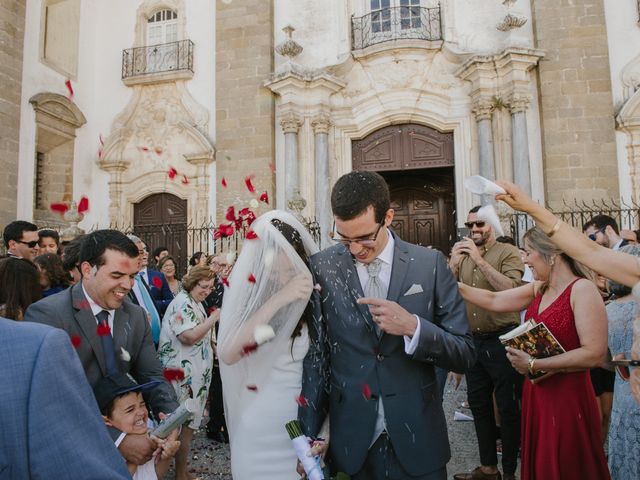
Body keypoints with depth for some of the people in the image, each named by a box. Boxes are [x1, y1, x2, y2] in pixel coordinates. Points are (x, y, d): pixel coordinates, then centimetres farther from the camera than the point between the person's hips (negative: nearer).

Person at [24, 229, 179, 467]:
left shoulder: (137, 316, 1)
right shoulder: (46, 315, -15)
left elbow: (151, 376, 4)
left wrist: (169, 414, -15)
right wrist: (118, 439, -27)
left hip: (121, 426, 5)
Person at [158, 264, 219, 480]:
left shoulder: (195, 303, 13)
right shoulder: (182, 303, -16)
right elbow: (189, 336, -26)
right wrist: (214, 318, -23)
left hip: (194, 372, 9)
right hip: (183, 373, -9)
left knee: (189, 421, 16)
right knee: (185, 422, 1)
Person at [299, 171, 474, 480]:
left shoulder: (430, 264, -7)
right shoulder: (322, 268, -7)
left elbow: (465, 355, -5)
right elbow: (315, 355, -3)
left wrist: (412, 326, -21)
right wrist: (309, 432, -7)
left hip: (418, 441, 1)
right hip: (352, 443, 0)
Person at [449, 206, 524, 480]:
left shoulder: (508, 253, -8)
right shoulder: (462, 254, 8)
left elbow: (511, 289, -24)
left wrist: (480, 260, -25)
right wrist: (453, 264, -13)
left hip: (502, 339, -6)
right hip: (473, 340, 6)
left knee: (508, 408, 7)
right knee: (478, 404, 16)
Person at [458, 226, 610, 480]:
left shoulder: (583, 289, -16)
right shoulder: (538, 289, 5)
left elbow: (595, 353, -22)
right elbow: (494, 301, 8)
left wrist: (534, 364, -21)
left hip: (568, 396, -6)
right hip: (536, 393, 7)